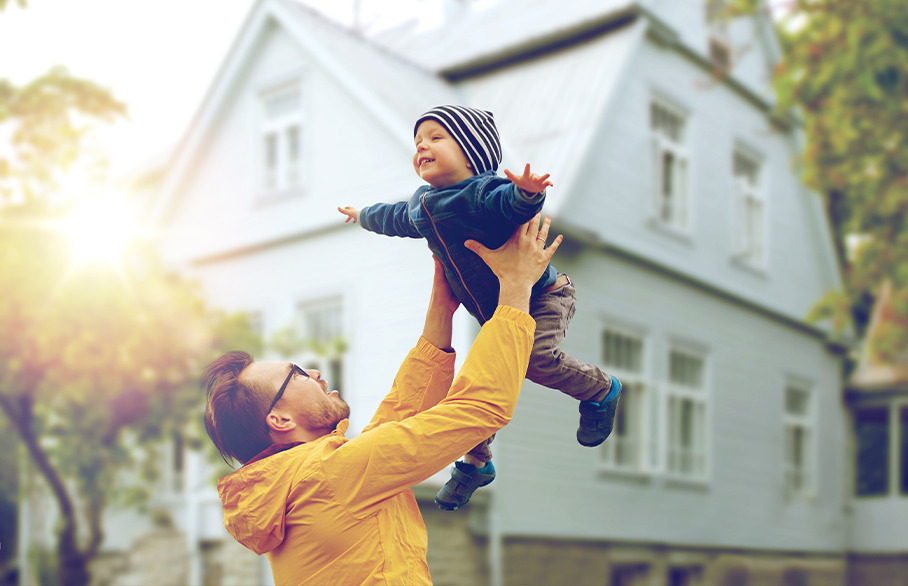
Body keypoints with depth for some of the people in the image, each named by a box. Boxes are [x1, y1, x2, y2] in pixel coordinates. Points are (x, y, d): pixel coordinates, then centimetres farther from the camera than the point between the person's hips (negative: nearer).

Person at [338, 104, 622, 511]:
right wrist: (364, 215, 44)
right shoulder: (420, 206, 3)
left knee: (536, 358, -28)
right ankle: (475, 463, 24)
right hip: (494, 316, 7)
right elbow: (394, 218, 26)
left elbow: (508, 203, -46)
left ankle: (602, 389, 0)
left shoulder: (482, 192, -24)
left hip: (542, 295, -7)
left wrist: (526, 192, -69)